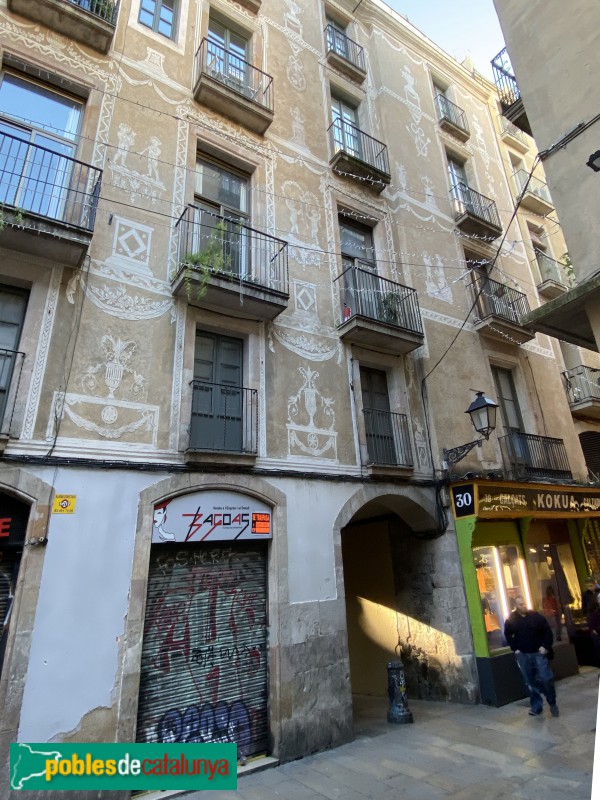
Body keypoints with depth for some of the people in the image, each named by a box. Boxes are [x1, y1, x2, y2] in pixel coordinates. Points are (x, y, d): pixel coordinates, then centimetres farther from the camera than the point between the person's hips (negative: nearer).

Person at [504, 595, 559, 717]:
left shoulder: (536, 616, -6)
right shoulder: (511, 620, -2)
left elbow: (548, 631, -1)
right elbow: (508, 635, 9)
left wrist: (545, 646, -8)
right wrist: (515, 648, 2)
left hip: (538, 653, -1)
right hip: (522, 655, 2)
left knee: (546, 679, -5)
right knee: (530, 682, 8)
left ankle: (552, 703, 19)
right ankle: (536, 707, 21)